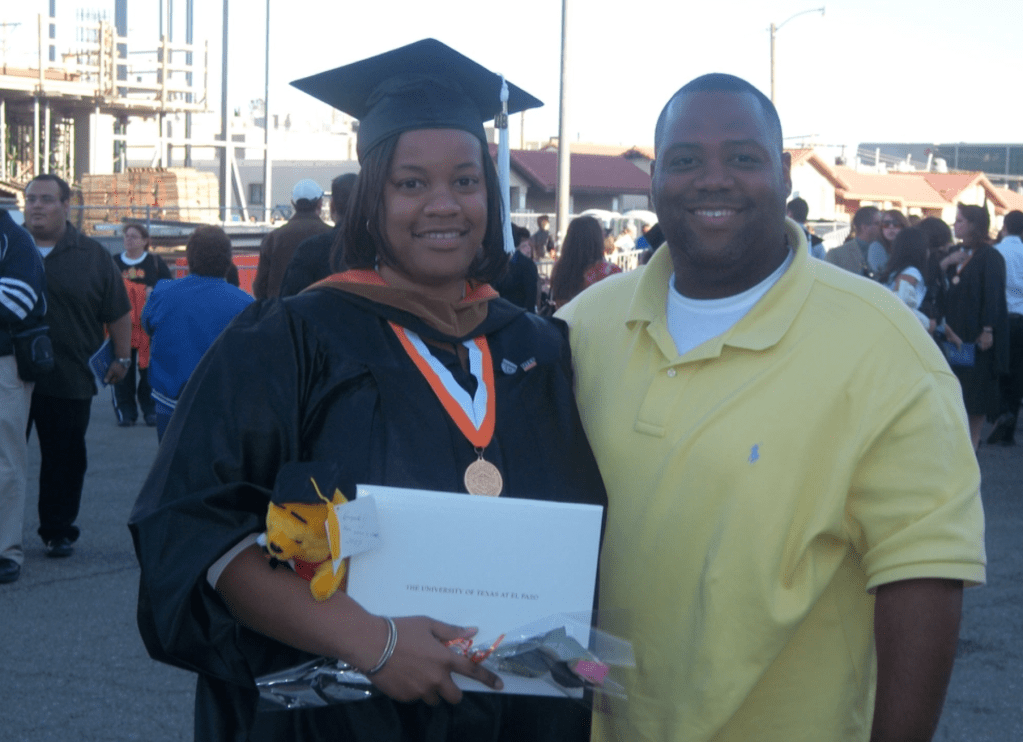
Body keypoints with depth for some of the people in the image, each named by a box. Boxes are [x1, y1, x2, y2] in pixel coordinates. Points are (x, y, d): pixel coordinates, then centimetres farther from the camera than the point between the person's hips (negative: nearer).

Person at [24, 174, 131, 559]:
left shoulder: (93, 256, 5)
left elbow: (118, 312, 8)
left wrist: (121, 357, 6)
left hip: (69, 380, 0)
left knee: (65, 459, 5)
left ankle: (58, 531, 18)